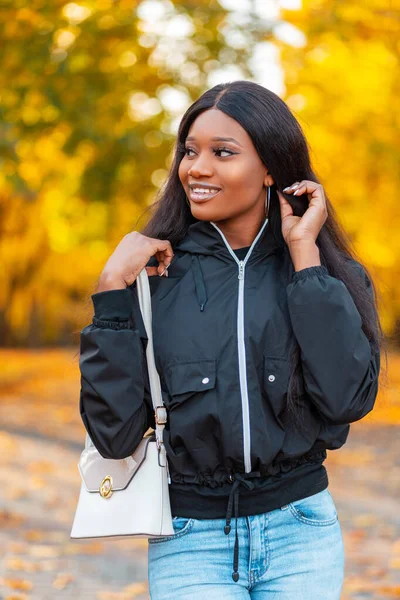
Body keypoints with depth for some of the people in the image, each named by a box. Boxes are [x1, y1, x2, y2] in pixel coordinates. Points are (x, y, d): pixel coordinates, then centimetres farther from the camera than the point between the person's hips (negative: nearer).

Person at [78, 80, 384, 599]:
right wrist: (114, 290, -14)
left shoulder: (329, 272, 0)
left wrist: (305, 255, -12)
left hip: (300, 532, 1)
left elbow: (348, 398, -16)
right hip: (191, 542, -1)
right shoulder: (158, 275, -3)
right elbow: (114, 433, -8)